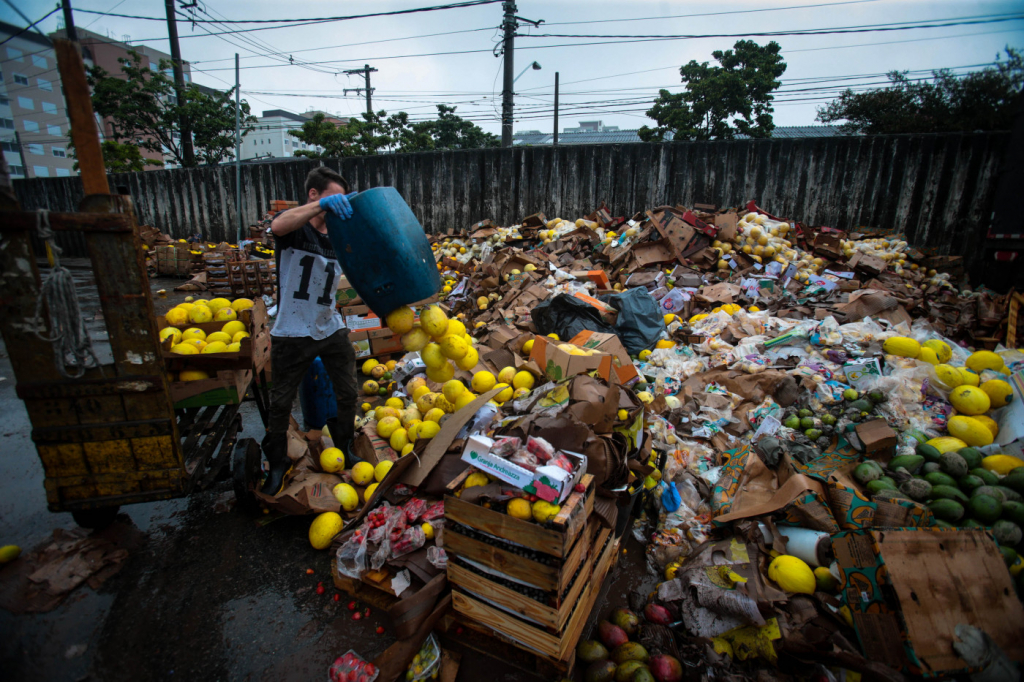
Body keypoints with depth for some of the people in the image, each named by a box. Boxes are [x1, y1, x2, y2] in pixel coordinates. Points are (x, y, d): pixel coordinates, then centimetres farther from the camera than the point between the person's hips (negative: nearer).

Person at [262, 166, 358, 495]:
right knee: (281, 402, 9)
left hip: (332, 329, 5)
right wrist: (321, 205, -42)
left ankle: (345, 451, 34)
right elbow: (278, 226, -33)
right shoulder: (294, 228, -9)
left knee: (347, 394, 10)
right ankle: (277, 462, 30)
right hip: (292, 334, -4)